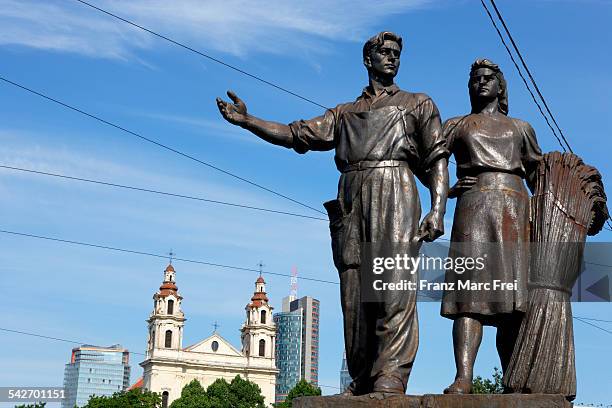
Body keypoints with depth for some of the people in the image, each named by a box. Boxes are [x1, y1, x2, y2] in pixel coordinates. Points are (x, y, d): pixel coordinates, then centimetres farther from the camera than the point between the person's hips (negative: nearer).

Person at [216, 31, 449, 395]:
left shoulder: (418, 104, 20)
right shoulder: (344, 113, 29)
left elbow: (437, 158, 8)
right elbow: (296, 135, 21)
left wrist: (437, 209, -8)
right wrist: (246, 120, 9)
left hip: (394, 193, -3)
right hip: (351, 203, 4)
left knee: (395, 288, -18)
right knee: (354, 295, -4)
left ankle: (390, 380, -25)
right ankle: (362, 384, -1)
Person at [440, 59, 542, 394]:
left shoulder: (520, 128, 25)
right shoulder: (456, 125, 21)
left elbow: (537, 175, 22)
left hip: (515, 207, 2)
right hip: (474, 204, -2)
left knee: (514, 298, -8)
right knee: (471, 288, -18)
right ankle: (463, 379, -28)